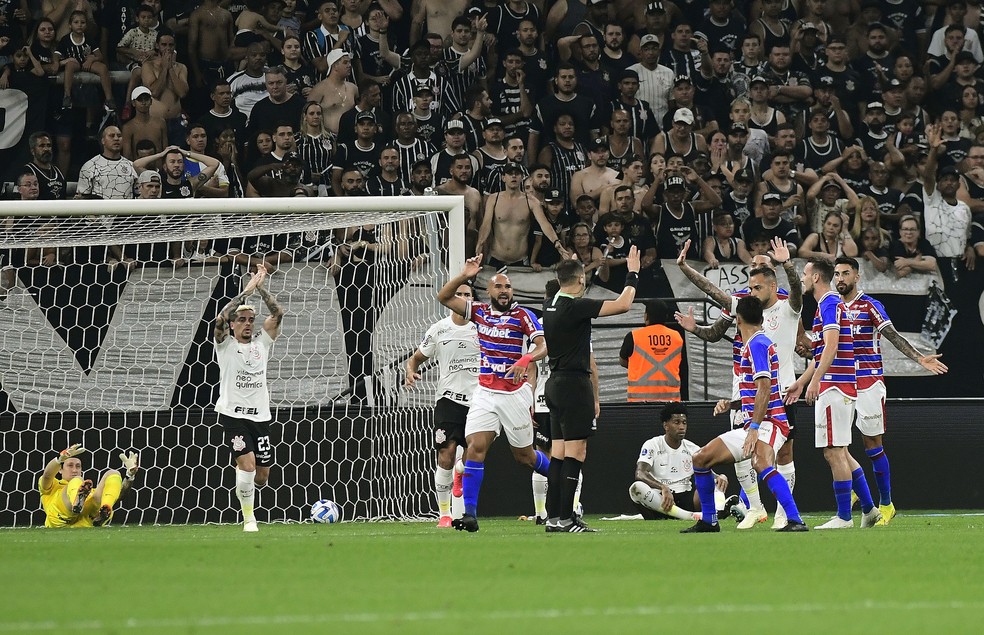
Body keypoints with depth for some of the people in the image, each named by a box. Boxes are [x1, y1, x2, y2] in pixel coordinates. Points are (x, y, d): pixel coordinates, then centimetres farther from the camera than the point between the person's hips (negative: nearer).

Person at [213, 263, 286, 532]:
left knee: (262, 475, 5)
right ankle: (248, 518, -6)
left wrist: (260, 288, -6)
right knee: (247, 464, -19)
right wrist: (247, 291, -17)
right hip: (233, 414, -4)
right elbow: (220, 319, -17)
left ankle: (244, 489, 39)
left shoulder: (261, 343, 11)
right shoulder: (226, 345, 1)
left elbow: (278, 313, 1)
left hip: (260, 416, 4)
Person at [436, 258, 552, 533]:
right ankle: (470, 514, -16)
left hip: (515, 394, -3)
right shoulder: (479, 312, 6)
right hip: (485, 394, 3)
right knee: (475, 448, -13)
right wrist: (464, 275, -6)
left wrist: (526, 359, -36)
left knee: (524, 455, 9)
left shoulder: (523, 316, -6)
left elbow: (542, 346, -16)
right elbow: (444, 297, 9)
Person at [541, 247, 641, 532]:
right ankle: (566, 519, -11)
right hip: (575, 383, -9)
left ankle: (553, 517, 10)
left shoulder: (550, 306, 9)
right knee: (575, 452, -8)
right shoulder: (576, 307, -15)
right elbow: (622, 305, -18)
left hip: (555, 383, 9)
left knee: (558, 453, 10)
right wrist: (632, 275, -4)